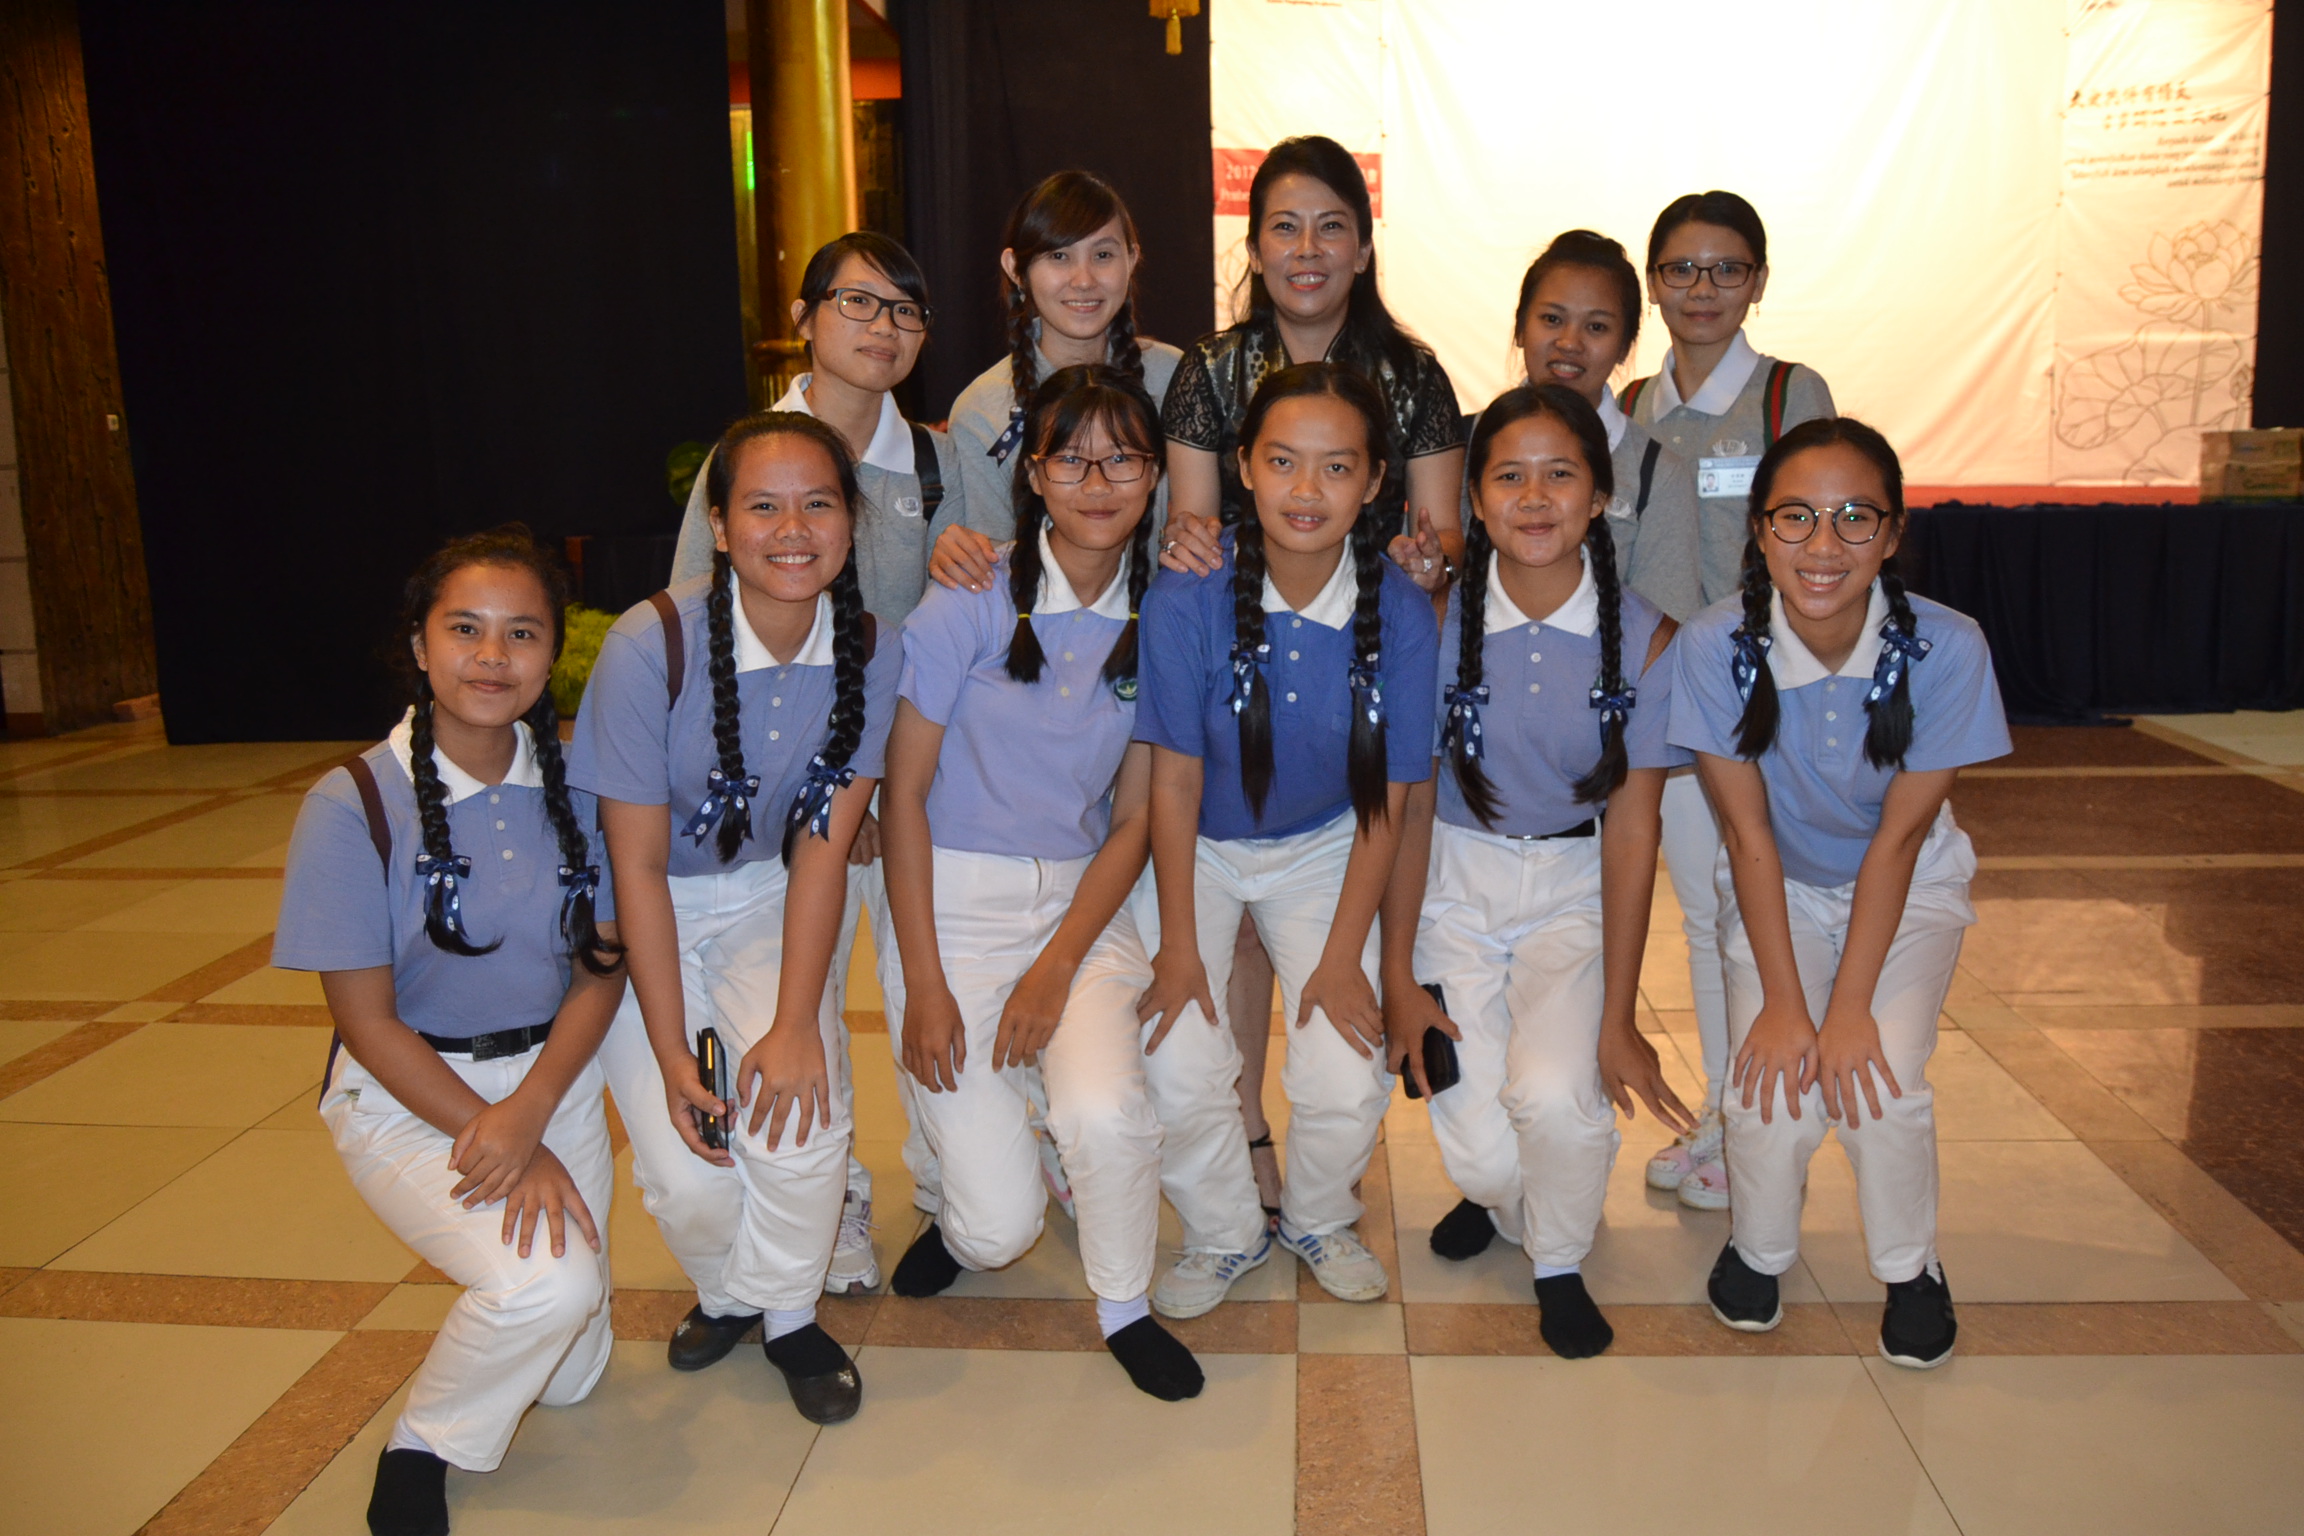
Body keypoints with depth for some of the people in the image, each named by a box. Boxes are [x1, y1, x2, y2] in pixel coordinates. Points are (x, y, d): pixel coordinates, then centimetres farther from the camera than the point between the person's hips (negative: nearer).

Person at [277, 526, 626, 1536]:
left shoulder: (571, 787, -6)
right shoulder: (354, 806, -16)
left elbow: (600, 969, -3)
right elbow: (367, 1020, -13)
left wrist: (527, 1114, -19)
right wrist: (505, 1144, -18)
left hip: (553, 1074, 4)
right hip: (408, 1094, -4)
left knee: (571, 1373, 5)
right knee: (546, 1282, -27)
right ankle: (422, 1453, 4)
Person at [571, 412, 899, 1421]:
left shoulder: (867, 655, -15)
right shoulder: (653, 646, -25)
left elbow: (825, 847, -12)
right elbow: (638, 865, -19)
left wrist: (795, 1024, -20)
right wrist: (672, 1057, -18)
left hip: (765, 896, 2)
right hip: (641, 911, -2)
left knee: (801, 1115, -20)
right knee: (688, 1177, -14)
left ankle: (785, 1312, 12)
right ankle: (725, 1292, 23)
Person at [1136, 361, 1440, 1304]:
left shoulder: (1401, 616, -18)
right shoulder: (1186, 599, -22)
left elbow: (1385, 801, -8)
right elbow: (1175, 779, -14)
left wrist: (1342, 959, -8)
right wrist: (1179, 948, -11)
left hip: (1323, 849, 1)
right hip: (1197, 848, 0)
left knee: (1347, 1087, -11)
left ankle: (1318, 1220, 25)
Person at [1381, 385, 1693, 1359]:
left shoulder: (1642, 640, -10)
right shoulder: (1438, 623, -11)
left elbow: (1631, 826, -8)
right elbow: (1408, 806, -6)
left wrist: (1618, 1018, -10)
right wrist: (1398, 976, -8)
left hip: (1575, 888, 0)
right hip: (1454, 883, 0)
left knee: (1553, 1093, -24)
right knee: (1477, 1145, -12)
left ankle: (1560, 1265, 11)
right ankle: (1497, 1193, 30)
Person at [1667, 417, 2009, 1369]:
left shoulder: (1945, 648, -25)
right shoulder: (1716, 646, -25)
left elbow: (1897, 835, -19)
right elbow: (1749, 832, -18)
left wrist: (1849, 1007, -21)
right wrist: (1783, 1002, -21)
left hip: (1907, 885, 0)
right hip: (1777, 887, 0)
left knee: (1880, 1079, -20)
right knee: (1772, 1084, -19)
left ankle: (1909, 1267, 13)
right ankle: (1759, 1249, 15)